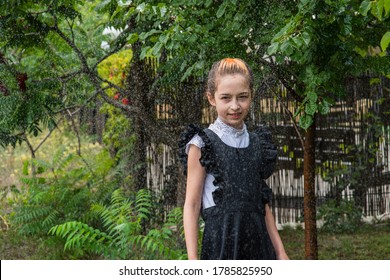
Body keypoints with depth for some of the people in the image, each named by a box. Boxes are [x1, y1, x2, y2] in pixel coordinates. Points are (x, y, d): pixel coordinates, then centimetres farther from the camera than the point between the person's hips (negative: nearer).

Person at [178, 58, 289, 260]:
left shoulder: (257, 144, 11)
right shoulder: (202, 144, -3)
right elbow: (192, 205, -5)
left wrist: (280, 252, 14)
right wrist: (192, 261, -11)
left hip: (257, 242, 5)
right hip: (221, 241, -5)